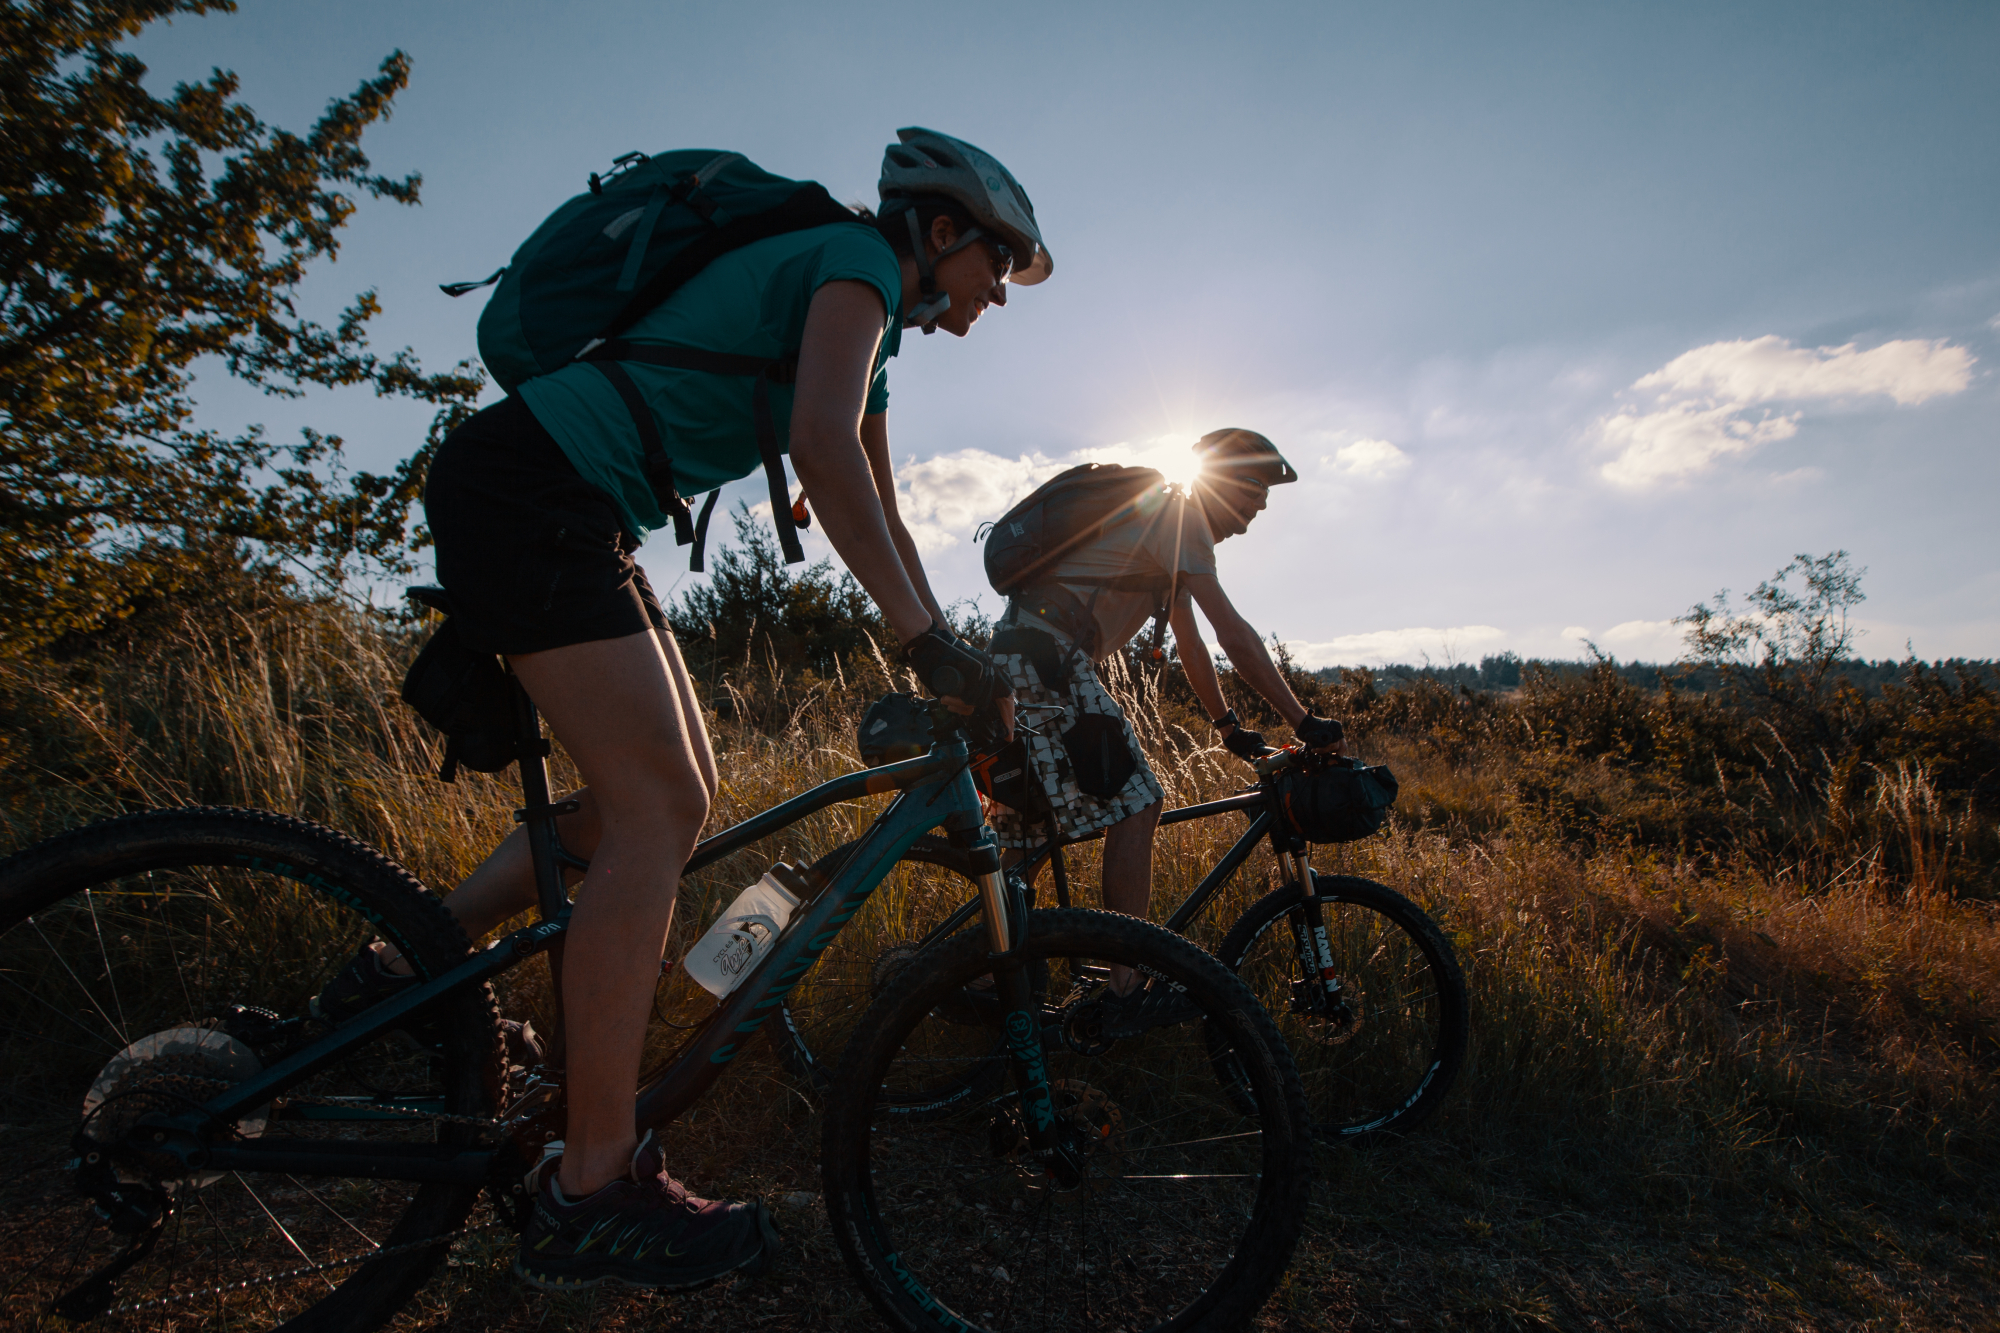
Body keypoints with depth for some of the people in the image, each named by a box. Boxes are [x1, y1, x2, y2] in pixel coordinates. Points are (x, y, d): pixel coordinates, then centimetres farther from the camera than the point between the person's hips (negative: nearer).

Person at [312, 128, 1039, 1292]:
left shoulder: (871, 331, 22)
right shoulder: (857, 260, -6)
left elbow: (880, 515, 22)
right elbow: (822, 450, -24)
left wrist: (955, 662, 18)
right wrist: (927, 639, -24)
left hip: (571, 513, 10)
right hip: (528, 486, -10)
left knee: (679, 796, 6)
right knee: (657, 808, -16)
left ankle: (405, 966, 17)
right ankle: (595, 1196, -7)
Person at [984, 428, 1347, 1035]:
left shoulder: (1170, 530, 26)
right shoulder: (1178, 514, -5)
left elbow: (1191, 643, 27)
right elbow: (1235, 635, -12)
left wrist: (1229, 725, 25)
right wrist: (1303, 722, -9)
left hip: (1019, 661, 11)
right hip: (1048, 658, -11)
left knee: (1029, 826, 13)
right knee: (1135, 804, -10)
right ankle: (1127, 994, -6)